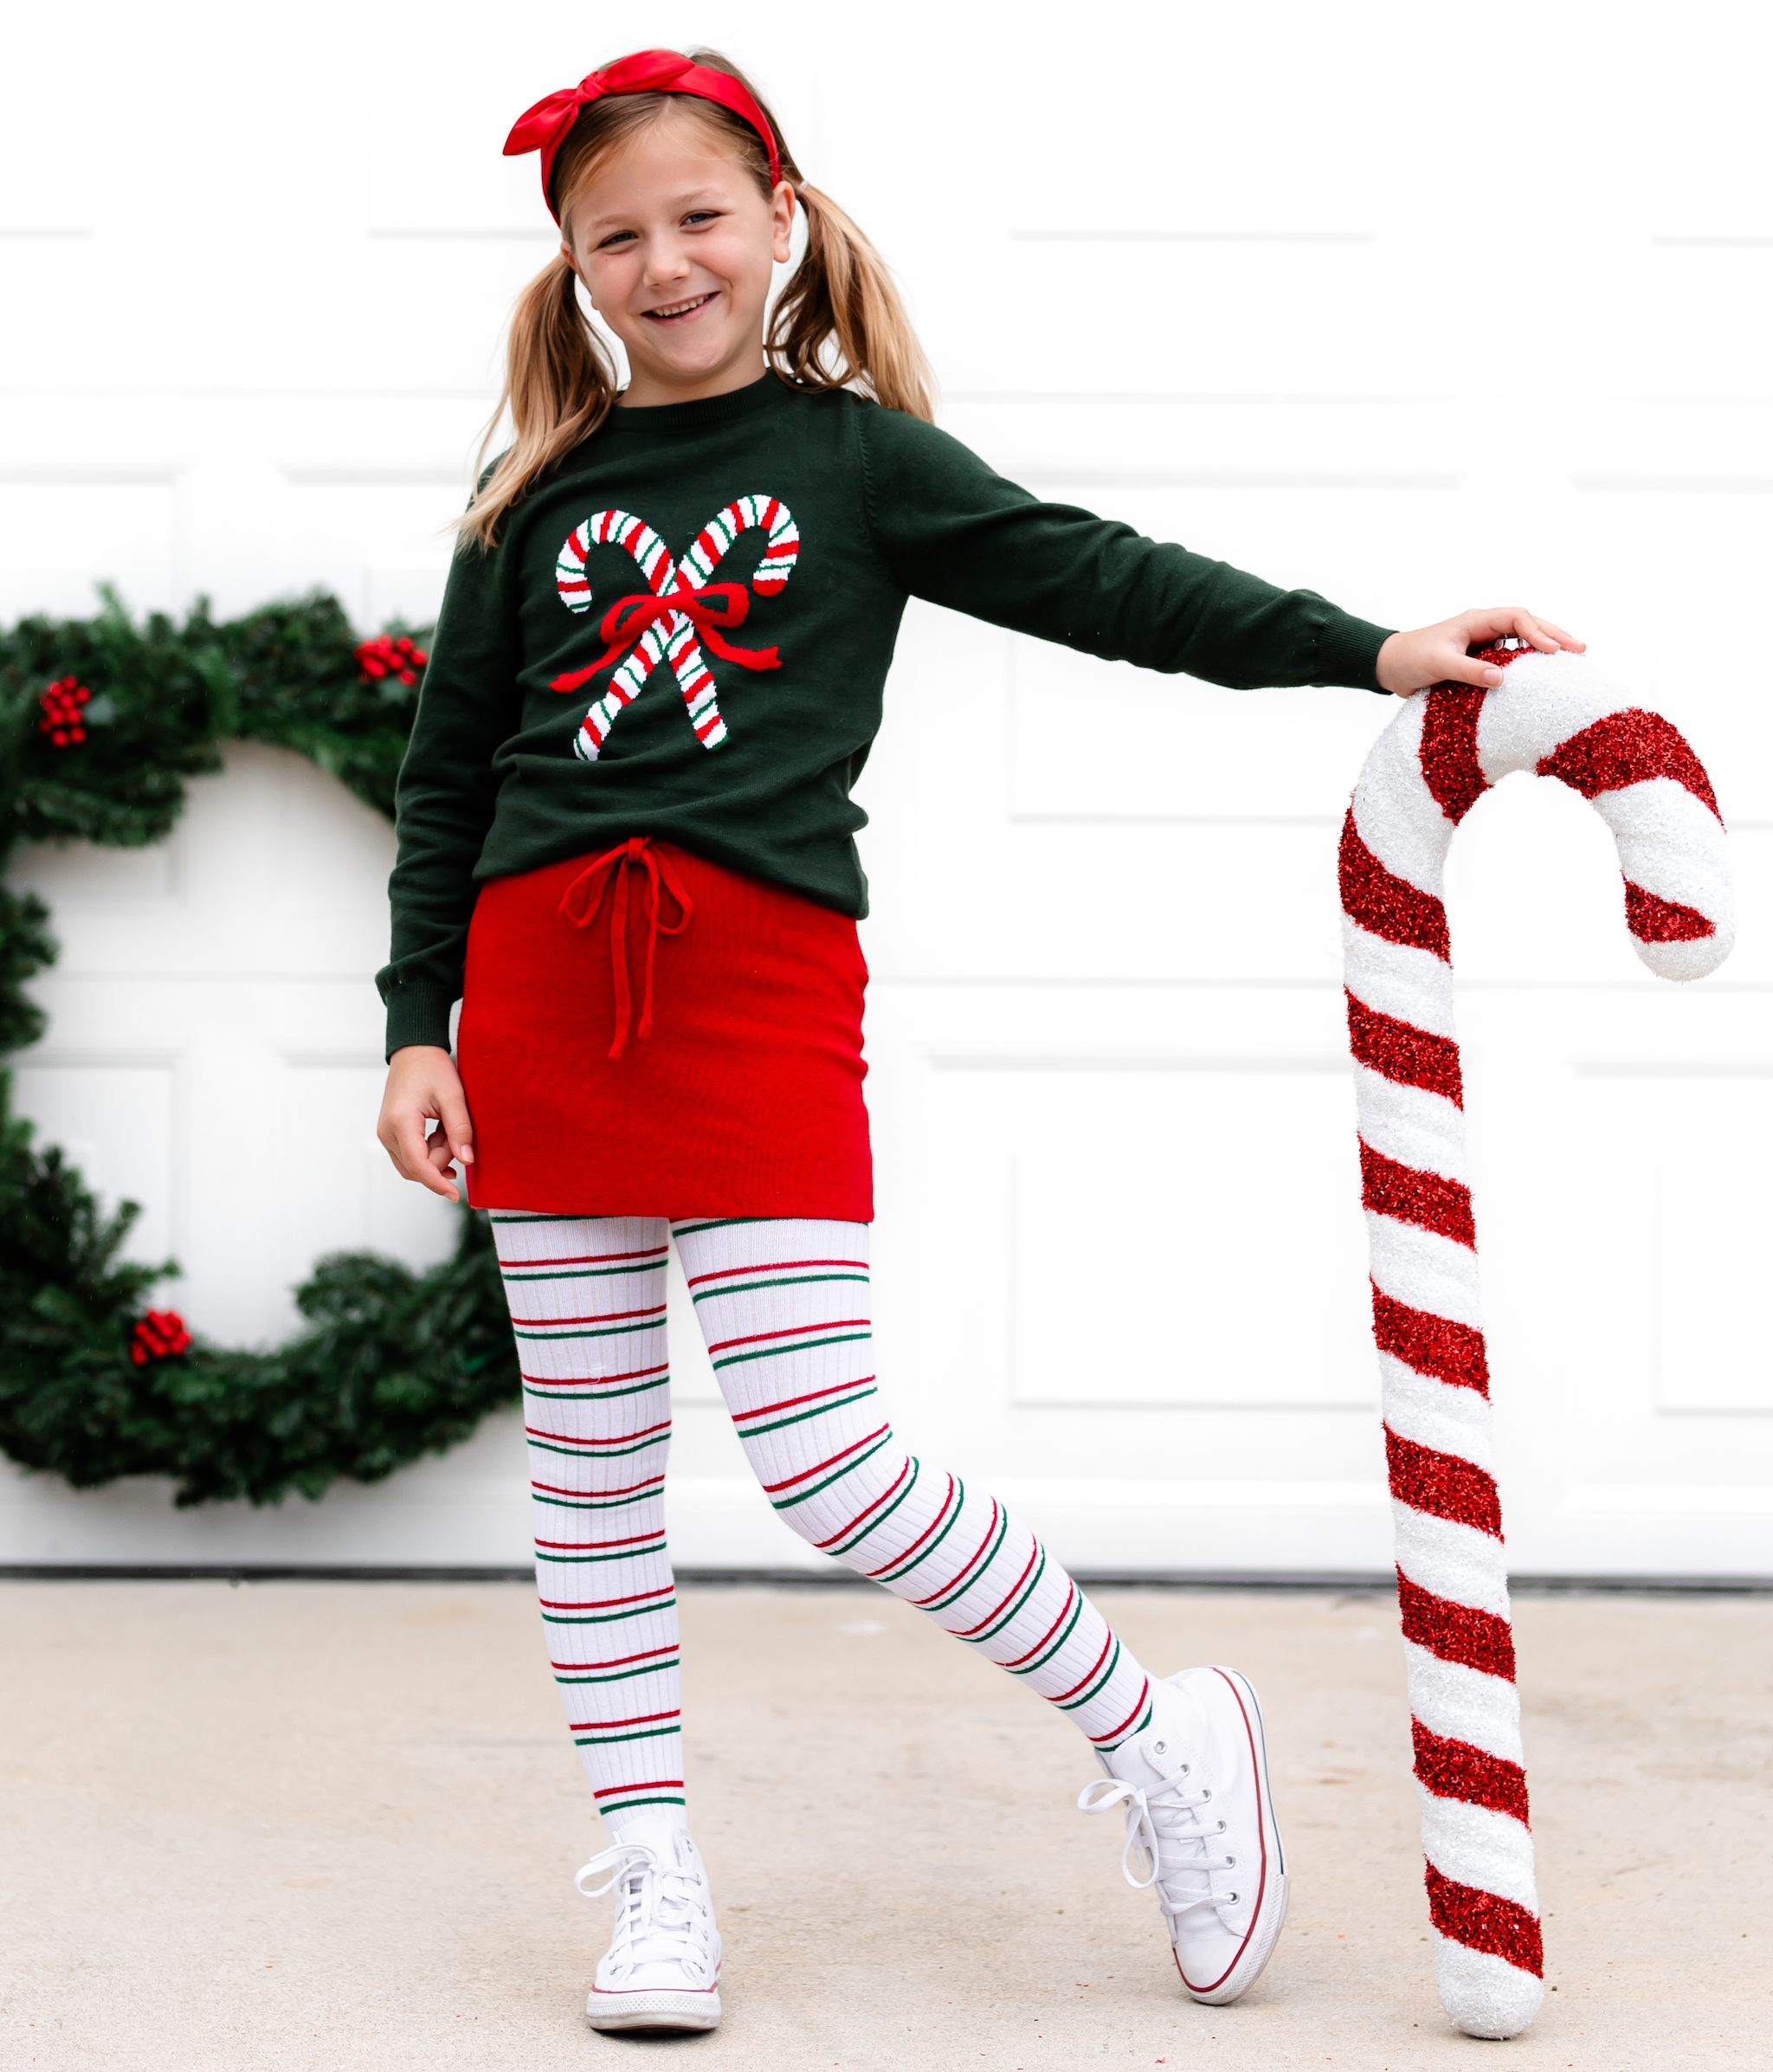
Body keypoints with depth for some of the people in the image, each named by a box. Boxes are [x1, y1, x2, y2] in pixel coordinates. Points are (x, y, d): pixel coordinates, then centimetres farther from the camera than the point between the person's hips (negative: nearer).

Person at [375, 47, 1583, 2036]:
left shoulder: (857, 456, 7)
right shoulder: (541, 500, 12)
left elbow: (1100, 582, 1)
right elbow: (447, 775, 14)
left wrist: (1373, 651, -8)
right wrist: (417, 1025, 6)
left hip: (764, 978, -3)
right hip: (540, 981, 4)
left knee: (823, 1462, -11)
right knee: (589, 1470, 5)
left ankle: (1151, 1729, 8)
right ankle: (653, 1888, 15)